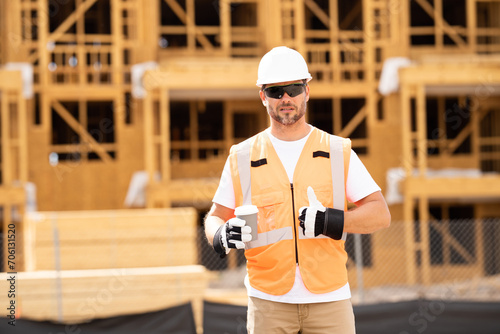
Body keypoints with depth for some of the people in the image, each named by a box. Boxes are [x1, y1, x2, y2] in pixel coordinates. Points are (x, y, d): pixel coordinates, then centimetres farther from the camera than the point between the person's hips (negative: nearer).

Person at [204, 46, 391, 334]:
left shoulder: (338, 153, 5)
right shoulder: (242, 158, 6)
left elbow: (380, 214, 1)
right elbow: (215, 217, 12)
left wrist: (330, 221, -17)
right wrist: (221, 236, -13)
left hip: (330, 299, 0)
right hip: (269, 302, 0)